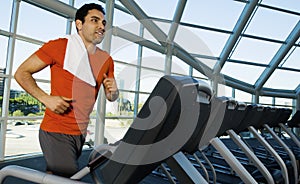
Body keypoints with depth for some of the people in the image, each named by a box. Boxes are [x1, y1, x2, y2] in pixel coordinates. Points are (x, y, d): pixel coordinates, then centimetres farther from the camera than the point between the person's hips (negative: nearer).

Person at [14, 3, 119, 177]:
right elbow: (22, 73, -4)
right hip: (57, 131, -6)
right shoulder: (59, 46, -9)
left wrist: (113, 92, -9)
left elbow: (111, 97, 15)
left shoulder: (106, 60, 7)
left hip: (81, 133, 6)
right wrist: (46, 98, -17)